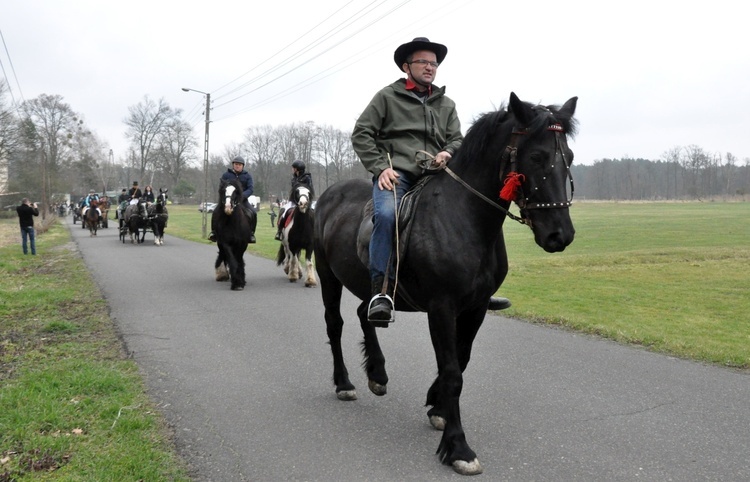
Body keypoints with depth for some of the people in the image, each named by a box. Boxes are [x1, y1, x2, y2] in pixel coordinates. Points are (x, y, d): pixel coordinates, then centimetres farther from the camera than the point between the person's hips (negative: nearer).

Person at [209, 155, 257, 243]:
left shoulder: (247, 176, 7)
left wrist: (242, 196, -22)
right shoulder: (226, 175, 7)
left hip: (242, 200, 0)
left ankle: (251, 233, -7)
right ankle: (214, 231, -3)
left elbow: (250, 189, -4)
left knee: (252, 214, -23)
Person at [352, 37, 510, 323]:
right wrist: (381, 167, -9)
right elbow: (361, 134, 4)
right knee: (386, 214, -35)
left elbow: (457, 139, 19)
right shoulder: (387, 96, 10)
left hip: (433, 176, 5)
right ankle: (381, 291, -32)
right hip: (395, 173, -5)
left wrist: (448, 152, -6)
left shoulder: (446, 104, 24)